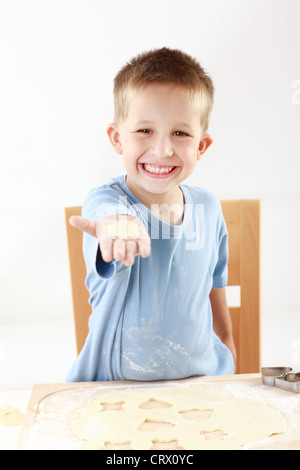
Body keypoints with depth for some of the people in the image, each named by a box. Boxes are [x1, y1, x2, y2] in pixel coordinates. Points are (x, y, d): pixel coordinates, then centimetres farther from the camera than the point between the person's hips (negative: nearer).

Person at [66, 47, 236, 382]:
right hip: (115, 384, -5)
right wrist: (120, 228, -65)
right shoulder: (104, 202, -18)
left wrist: (225, 337, 24)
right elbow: (107, 212, -43)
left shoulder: (208, 208, -3)